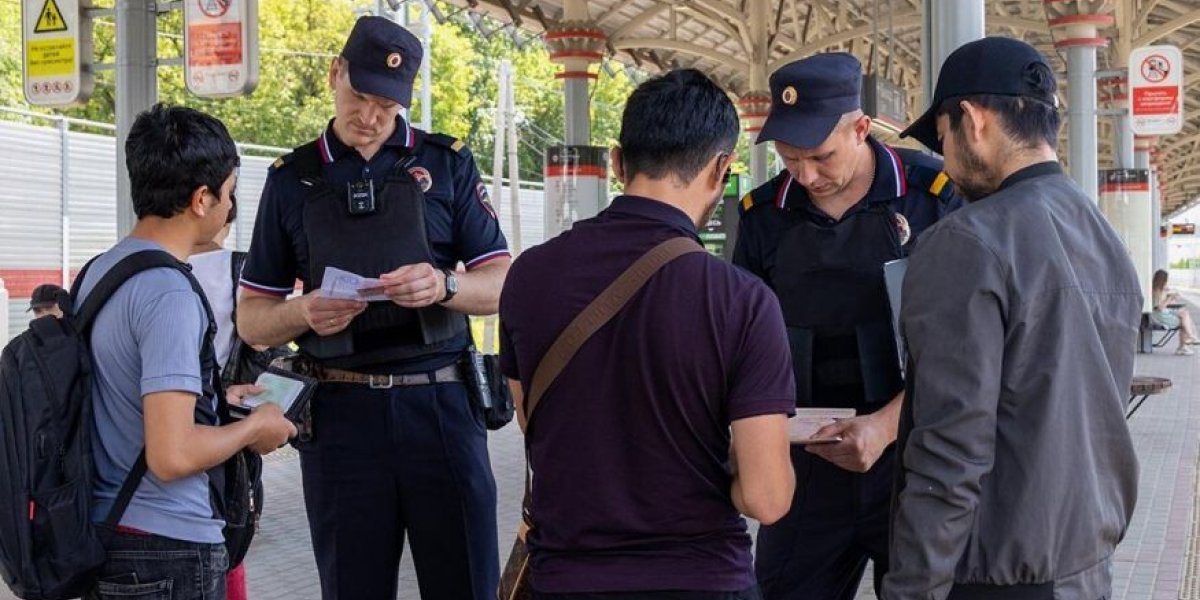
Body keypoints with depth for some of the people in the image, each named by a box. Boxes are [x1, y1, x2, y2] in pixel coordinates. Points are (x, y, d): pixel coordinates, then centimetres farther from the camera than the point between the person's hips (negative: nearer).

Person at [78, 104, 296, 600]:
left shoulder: (98, 271, 8)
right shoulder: (169, 293, -21)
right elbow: (172, 456, -26)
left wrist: (216, 400, 22)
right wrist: (253, 429, -9)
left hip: (102, 535, 9)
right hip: (168, 548, -9)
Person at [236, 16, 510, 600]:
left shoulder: (447, 163, 6)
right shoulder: (292, 179, 9)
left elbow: (502, 284, 4)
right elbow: (251, 318, 10)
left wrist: (442, 286, -18)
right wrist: (303, 313, -12)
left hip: (441, 405, -1)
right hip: (338, 415, 1)